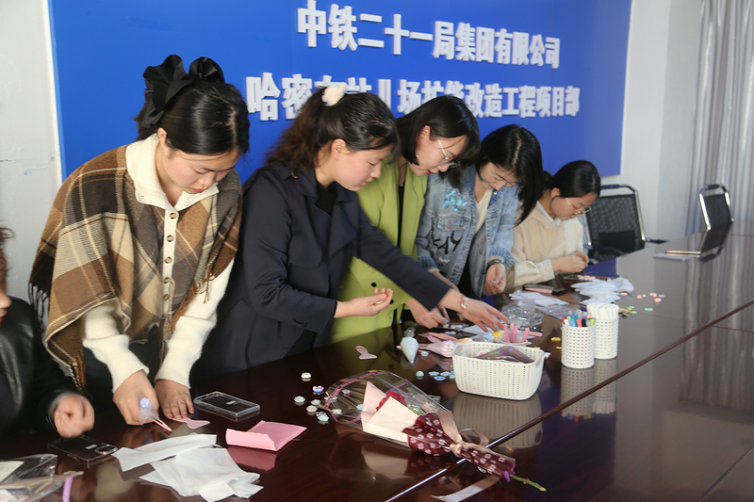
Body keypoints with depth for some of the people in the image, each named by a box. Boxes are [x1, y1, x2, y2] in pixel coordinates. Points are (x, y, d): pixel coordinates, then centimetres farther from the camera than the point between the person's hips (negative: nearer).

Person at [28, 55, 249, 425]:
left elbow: (207, 291, -7)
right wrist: (125, 369, -26)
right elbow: (84, 295, -17)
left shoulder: (226, 191, -10)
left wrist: (175, 371, -11)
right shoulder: (94, 187, -22)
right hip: (101, 356, -3)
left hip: (172, 352, 3)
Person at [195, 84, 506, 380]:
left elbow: (383, 253, 8)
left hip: (308, 351, 7)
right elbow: (267, 294, -23)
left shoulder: (341, 194, 4)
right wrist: (347, 309, -15)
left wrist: (460, 303, 7)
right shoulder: (271, 192, -21)